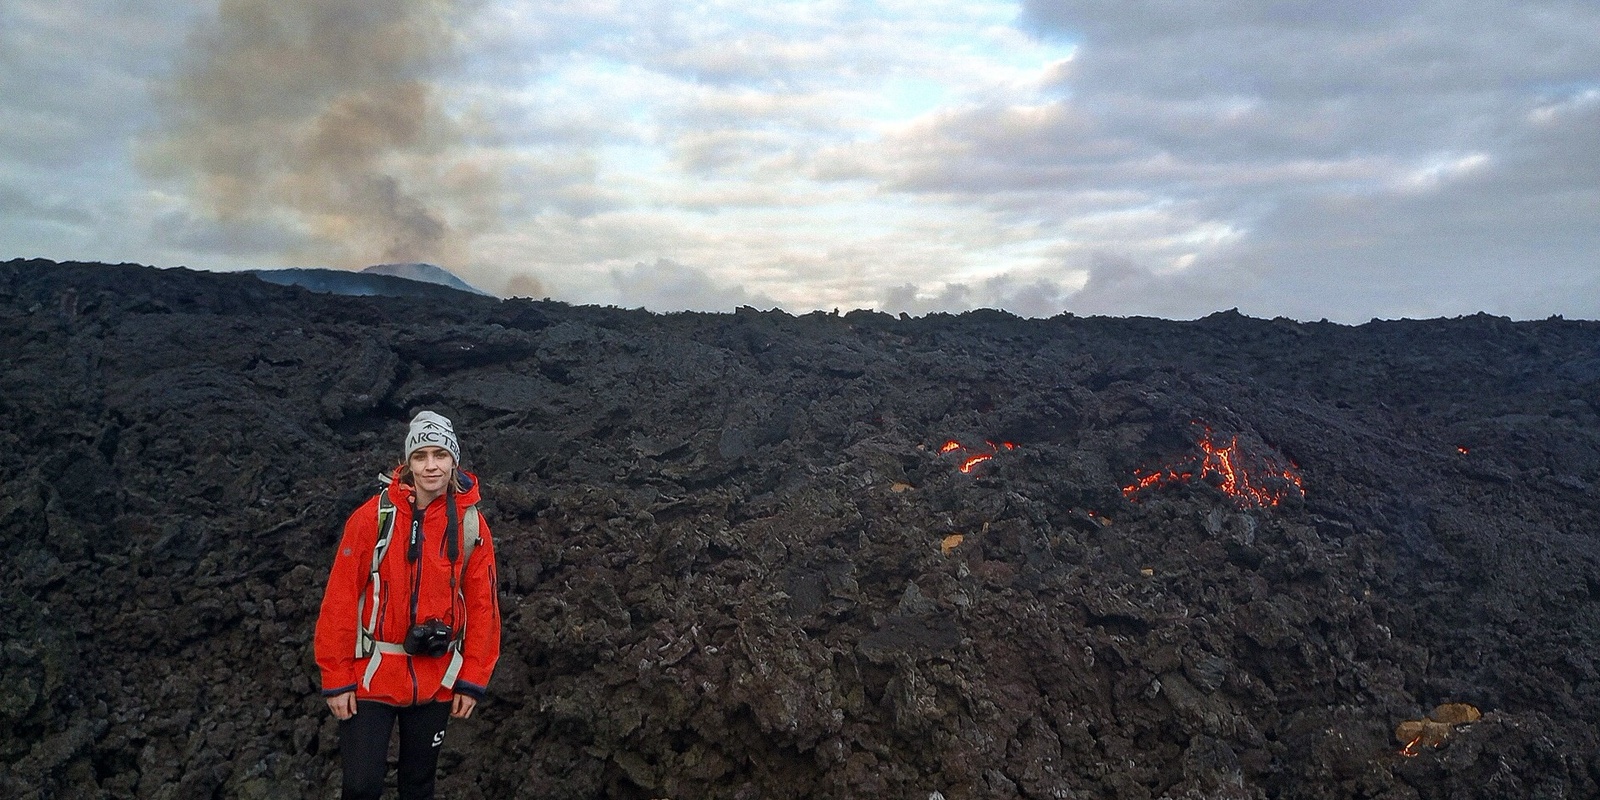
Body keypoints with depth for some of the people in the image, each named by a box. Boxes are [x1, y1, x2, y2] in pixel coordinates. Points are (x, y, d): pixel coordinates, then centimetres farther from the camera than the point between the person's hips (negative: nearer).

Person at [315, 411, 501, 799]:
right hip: (372, 677, -2)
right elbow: (340, 600, -9)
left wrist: (472, 680, -1)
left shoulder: (471, 525, -6)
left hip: (437, 681, 2)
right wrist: (336, 679, -8)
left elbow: (482, 606, -1)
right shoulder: (372, 517, -12)